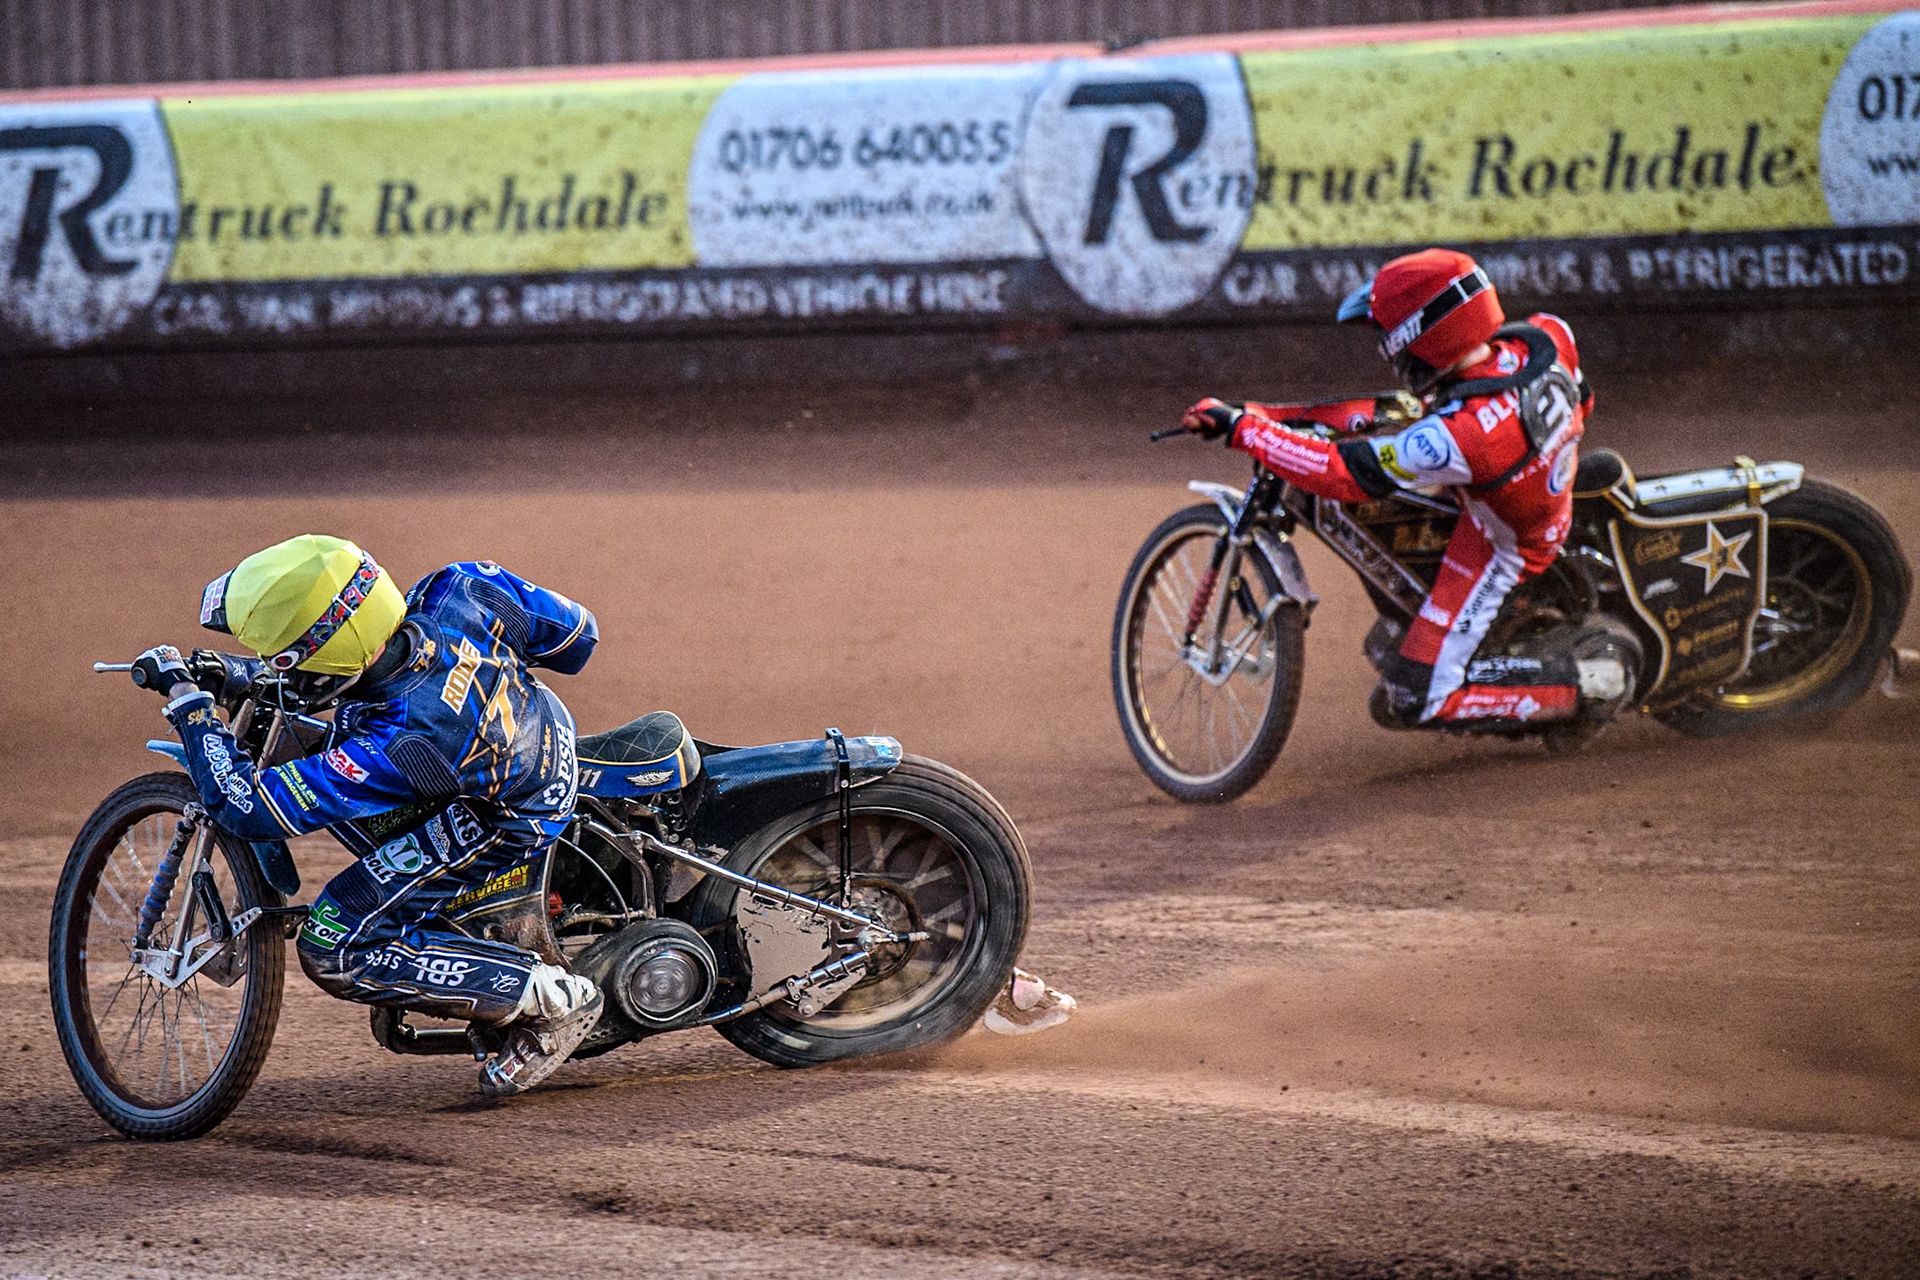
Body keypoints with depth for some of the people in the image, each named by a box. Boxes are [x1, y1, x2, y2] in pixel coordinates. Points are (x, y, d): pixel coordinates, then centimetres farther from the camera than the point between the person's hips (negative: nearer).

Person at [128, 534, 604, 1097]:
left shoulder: (392, 750, -39)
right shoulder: (460, 590, -26)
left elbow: (245, 808, -30)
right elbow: (575, 631, -6)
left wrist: (186, 700, -21)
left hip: (507, 822, -8)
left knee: (333, 950, -6)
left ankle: (550, 997, -3)